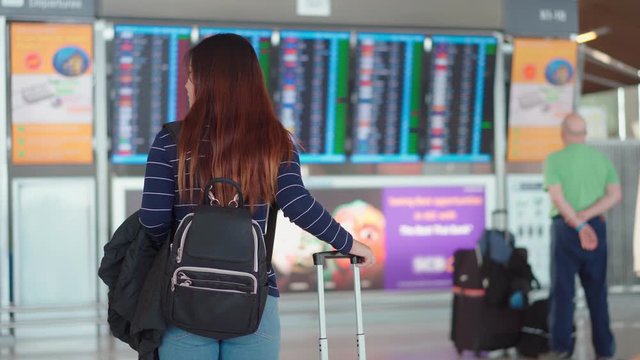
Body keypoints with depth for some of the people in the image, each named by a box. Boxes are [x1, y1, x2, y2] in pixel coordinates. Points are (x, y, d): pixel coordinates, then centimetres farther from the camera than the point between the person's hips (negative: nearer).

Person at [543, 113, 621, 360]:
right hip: (597, 226, 3)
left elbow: (557, 197, -13)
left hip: (565, 228, -3)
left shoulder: (554, 159, -3)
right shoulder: (602, 158, 6)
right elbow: (615, 195, -4)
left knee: (563, 289, 3)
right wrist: (586, 215, -11)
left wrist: (580, 225, -15)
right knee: (597, 289, 11)